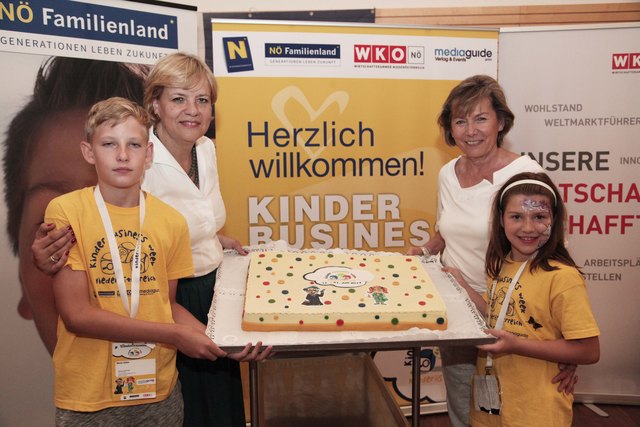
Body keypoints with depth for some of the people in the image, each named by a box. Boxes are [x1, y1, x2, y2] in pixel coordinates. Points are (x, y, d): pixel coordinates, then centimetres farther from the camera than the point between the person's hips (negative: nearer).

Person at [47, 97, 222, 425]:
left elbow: (165, 303, 7)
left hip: (159, 389, 3)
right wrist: (174, 334, -17)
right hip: (87, 398, -2)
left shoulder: (172, 221, -3)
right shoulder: (65, 210, -12)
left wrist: (211, 336, -11)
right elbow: (76, 314, -15)